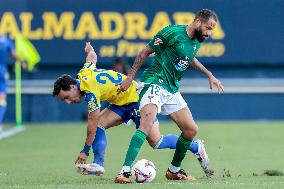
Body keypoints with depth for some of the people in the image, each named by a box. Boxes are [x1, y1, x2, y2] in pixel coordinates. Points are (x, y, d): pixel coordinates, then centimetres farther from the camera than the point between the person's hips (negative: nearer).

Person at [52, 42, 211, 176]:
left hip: (136, 98, -10)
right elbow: (92, 56, 18)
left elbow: (92, 123, -25)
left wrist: (85, 151, -19)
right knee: (99, 123, -6)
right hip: (123, 102, 10)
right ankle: (98, 165, -8)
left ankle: (196, 147, 4)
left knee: (155, 142, -12)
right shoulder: (84, 73, -3)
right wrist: (90, 50, 44)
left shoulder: (91, 92, -28)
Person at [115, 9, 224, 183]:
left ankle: (174, 170, 26)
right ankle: (125, 172, -33)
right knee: (147, 124, -28)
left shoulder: (197, 41, 10)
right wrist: (130, 78, -8)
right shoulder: (173, 32, -14)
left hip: (172, 90, 9)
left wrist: (210, 75, 30)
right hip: (155, 82, -9)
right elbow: (146, 51, -8)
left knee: (191, 129, 7)